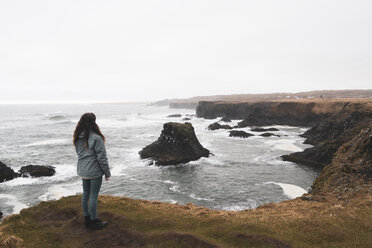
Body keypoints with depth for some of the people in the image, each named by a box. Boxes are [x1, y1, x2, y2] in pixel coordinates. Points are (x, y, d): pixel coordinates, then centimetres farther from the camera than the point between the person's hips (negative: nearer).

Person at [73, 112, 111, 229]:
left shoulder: (78, 137, 2)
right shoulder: (96, 138, -20)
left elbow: (79, 153, 14)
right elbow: (102, 157, -16)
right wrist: (107, 173, -8)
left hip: (83, 170, 8)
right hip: (94, 171, -7)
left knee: (85, 194, 17)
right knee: (93, 196, 3)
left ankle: (87, 218, 31)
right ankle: (94, 221, 15)